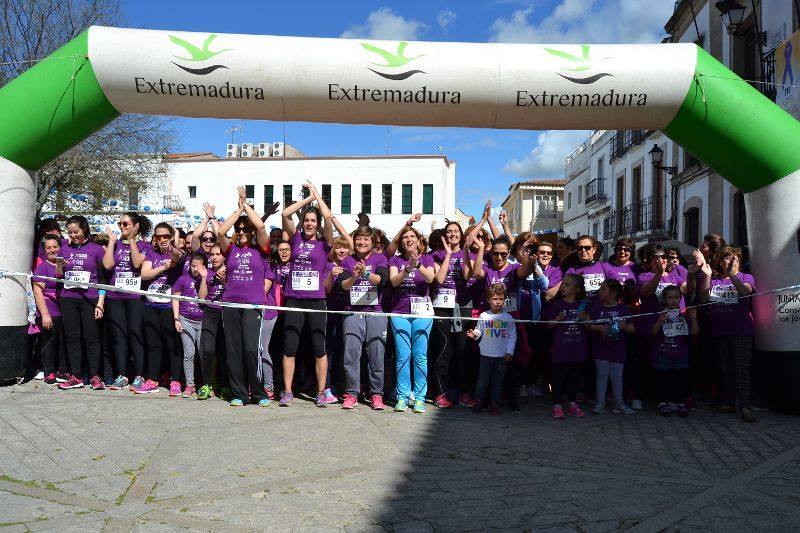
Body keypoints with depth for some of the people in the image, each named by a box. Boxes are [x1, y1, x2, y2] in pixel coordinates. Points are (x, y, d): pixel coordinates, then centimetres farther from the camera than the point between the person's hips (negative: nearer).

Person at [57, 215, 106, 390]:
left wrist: (100, 303, -5)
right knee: (72, 338, 4)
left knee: (91, 338, -3)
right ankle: (76, 377, 9)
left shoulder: (96, 249, 3)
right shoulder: (65, 249, 13)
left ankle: (95, 376, 3)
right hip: (68, 299, 3)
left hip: (90, 299, -3)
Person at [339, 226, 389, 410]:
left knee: (376, 353, -3)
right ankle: (351, 393, 4)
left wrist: (366, 273, -29)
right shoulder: (348, 261, 13)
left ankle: (376, 394, 7)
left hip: (375, 312, -1)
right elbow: (343, 285, -2)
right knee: (351, 353, -6)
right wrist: (354, 277, -23)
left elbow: (382, 279, -10)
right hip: (352, 312, 1)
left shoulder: (379, 259, 8)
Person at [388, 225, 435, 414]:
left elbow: (430, 278, -11)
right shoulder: (396, 260, 10)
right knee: (403, 355, -1)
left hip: (422, 311, -1)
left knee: (420, 356, -2)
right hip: (400, 312, 1)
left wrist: (418, 264, -27)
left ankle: (419, 398, 5)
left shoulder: (426, 258, 8)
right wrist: (408, 268, -23)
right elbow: (393, 281, -7)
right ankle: (402, 397, 7)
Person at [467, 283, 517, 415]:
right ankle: (478, 402, 17)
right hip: (486, 354, 0)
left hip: (502, 355, 1)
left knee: (497, 382, 7)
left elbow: (512, 336, 4)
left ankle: (494, 404, 17)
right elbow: (479, 330, 5)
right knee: (483, 380, 3)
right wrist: (474, 334, -18)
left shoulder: (508, 318, 2)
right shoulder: (484, 316, 1)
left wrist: (509, 352, -2)